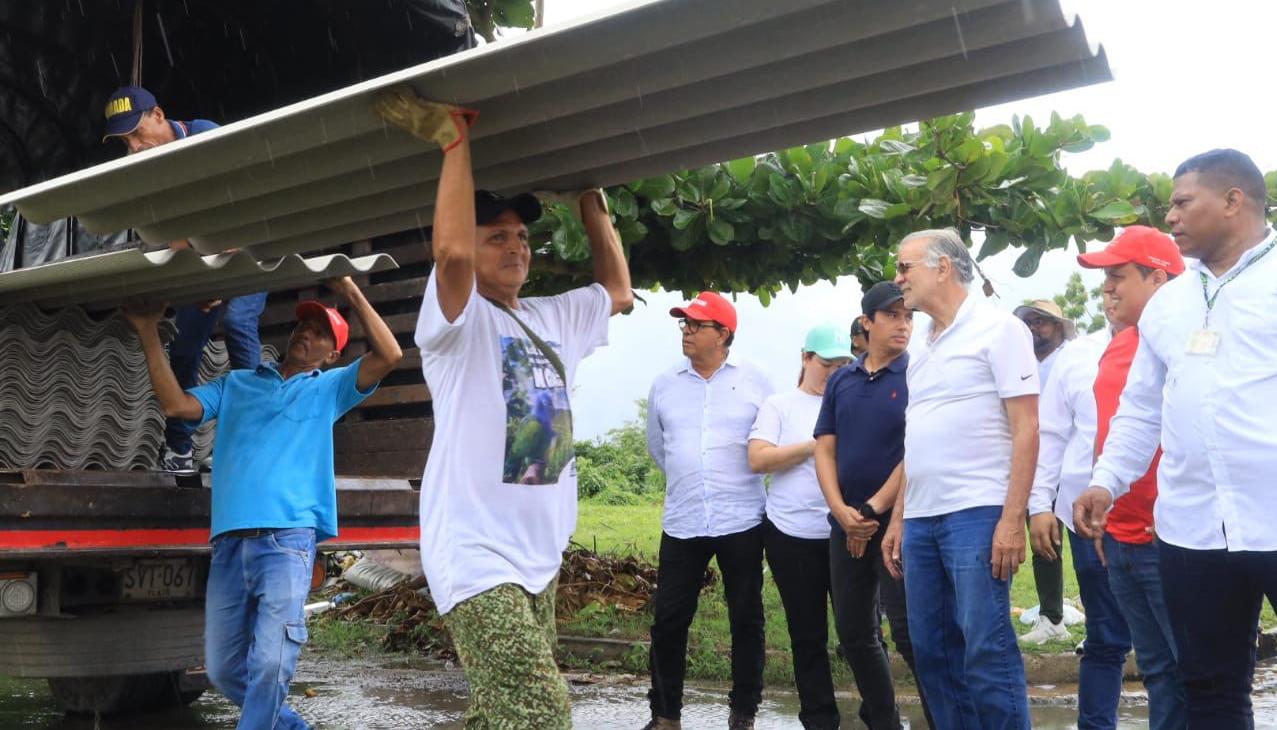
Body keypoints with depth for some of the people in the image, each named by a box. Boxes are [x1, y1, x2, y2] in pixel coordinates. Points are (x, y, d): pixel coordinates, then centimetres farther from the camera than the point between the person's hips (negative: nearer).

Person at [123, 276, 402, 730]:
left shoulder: (329, 388, 19)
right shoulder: (236, 384, 26)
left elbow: (388, 356, 4)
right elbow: (176, 404, 11)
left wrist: (352, 294, 3)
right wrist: (149, 334, 10)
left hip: (288, 537, -3)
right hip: (230, 540, 4)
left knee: (271, 663, -15)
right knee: (223, 669, 7)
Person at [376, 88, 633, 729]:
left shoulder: (550, 319, 15)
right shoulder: (459, 319, -7)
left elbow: (617, 290, 27)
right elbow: (452, 251, -27)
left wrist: (589, 200, 20)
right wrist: (453, 139, -19)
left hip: (539, 557, 8)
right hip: (476, 556, -8)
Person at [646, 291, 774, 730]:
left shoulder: (754, 381, -1)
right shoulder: (664, 385, 7)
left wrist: (733, 481, 9)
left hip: (742, 521, -2)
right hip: (681, 523, 2)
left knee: (746, 619, 7)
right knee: (669, 620, 2)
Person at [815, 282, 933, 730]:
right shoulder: (841, 381, 10)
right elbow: (825, 449, 7)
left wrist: (873, 510, -12)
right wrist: (842, 511, -8)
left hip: (899, 523, -6)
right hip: (845, 526, 6)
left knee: (909, 634, -9)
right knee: (853, 633, 12)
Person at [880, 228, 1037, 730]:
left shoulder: (998, 329, -3)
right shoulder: (921, 345, 18)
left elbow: (1026, 430, -9)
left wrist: (1012, 520, -16)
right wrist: (897, 519, 17)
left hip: (977, 515, -7)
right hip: (921, 519, 8)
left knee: (987, 651, -7)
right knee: (931, 650, 10)